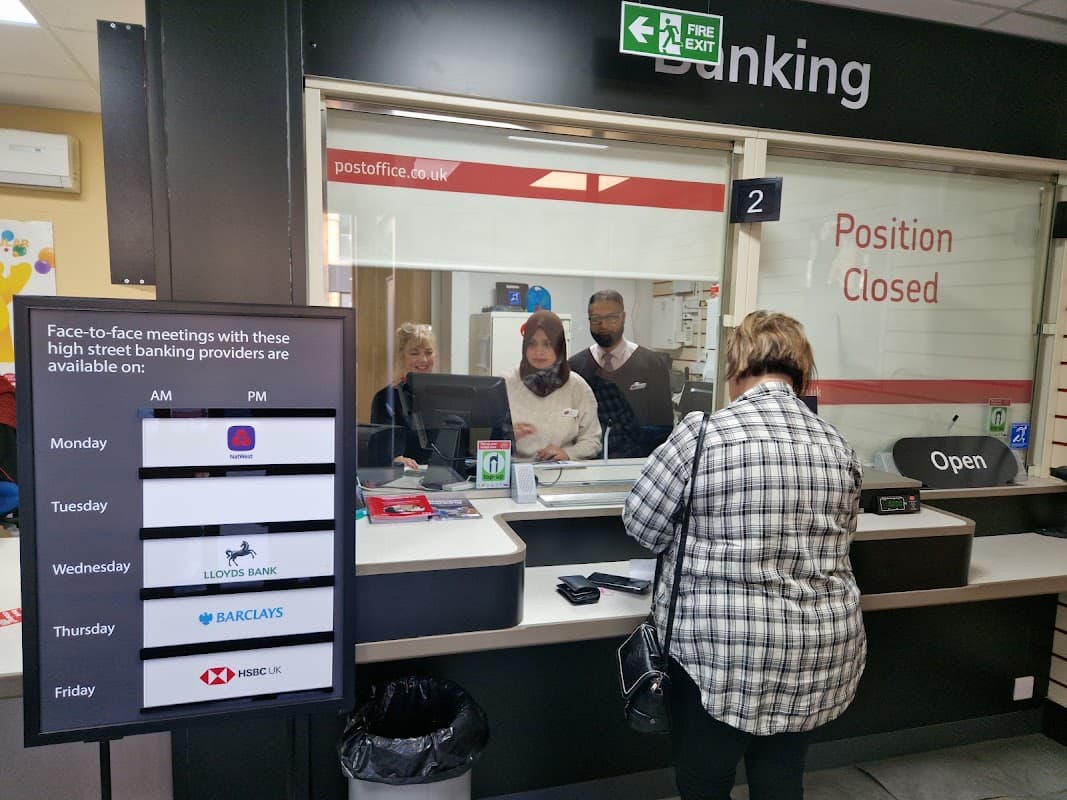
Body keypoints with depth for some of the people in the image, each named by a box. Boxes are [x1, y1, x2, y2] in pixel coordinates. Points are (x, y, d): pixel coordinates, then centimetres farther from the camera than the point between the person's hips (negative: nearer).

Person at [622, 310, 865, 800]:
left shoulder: (703, 434, -14)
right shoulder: (838, 448, 2)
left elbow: (641, 524, -4)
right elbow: (834, 544, 14)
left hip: (722, 654, -5)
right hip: (818, 656, 5)